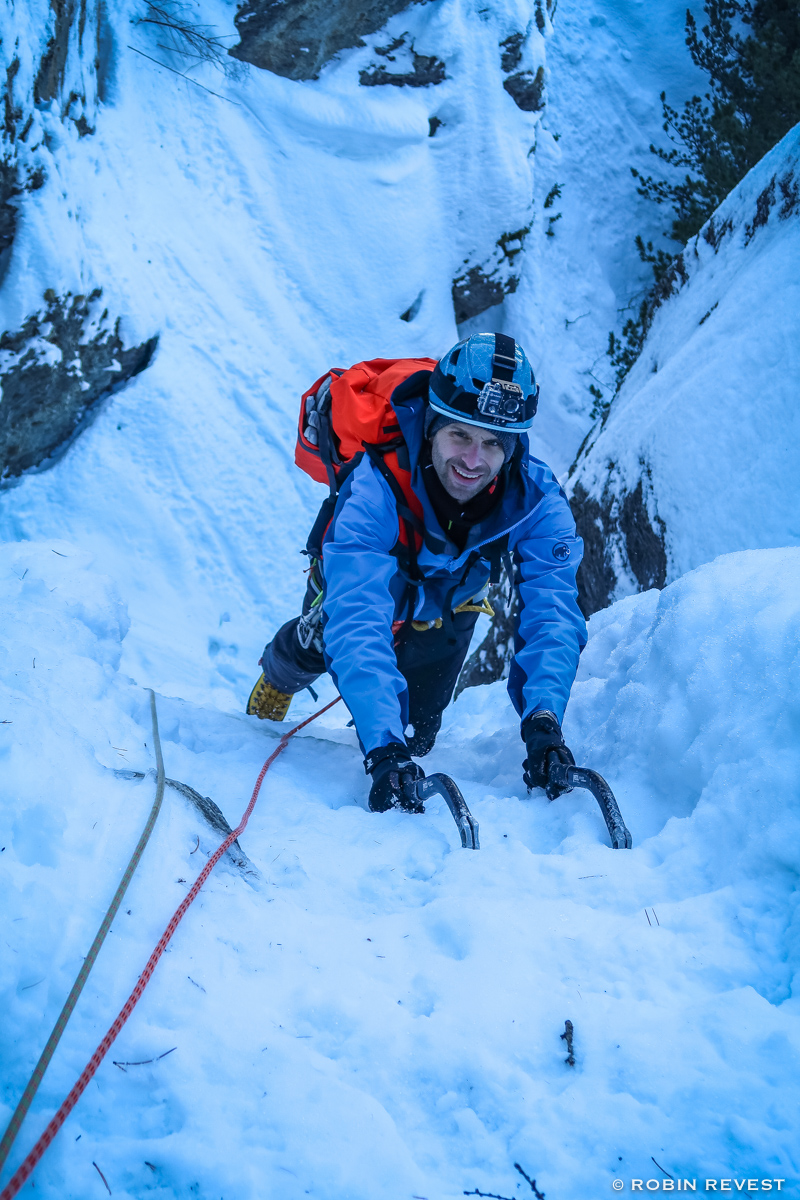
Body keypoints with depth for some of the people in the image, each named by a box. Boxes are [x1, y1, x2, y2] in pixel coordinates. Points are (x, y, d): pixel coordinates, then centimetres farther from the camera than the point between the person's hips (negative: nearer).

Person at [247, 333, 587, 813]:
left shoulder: (537, 498, -36)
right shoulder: (376, 490, -45)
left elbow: (552, 612, -39)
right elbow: (359, 626, -53)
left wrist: (543, 719, -56)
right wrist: (383, 749, -63)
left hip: (450, 603, 1)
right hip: (369, 578, -1)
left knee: (412, 734, 4)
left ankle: (407, 734, 42)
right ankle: (279, 681, 30)